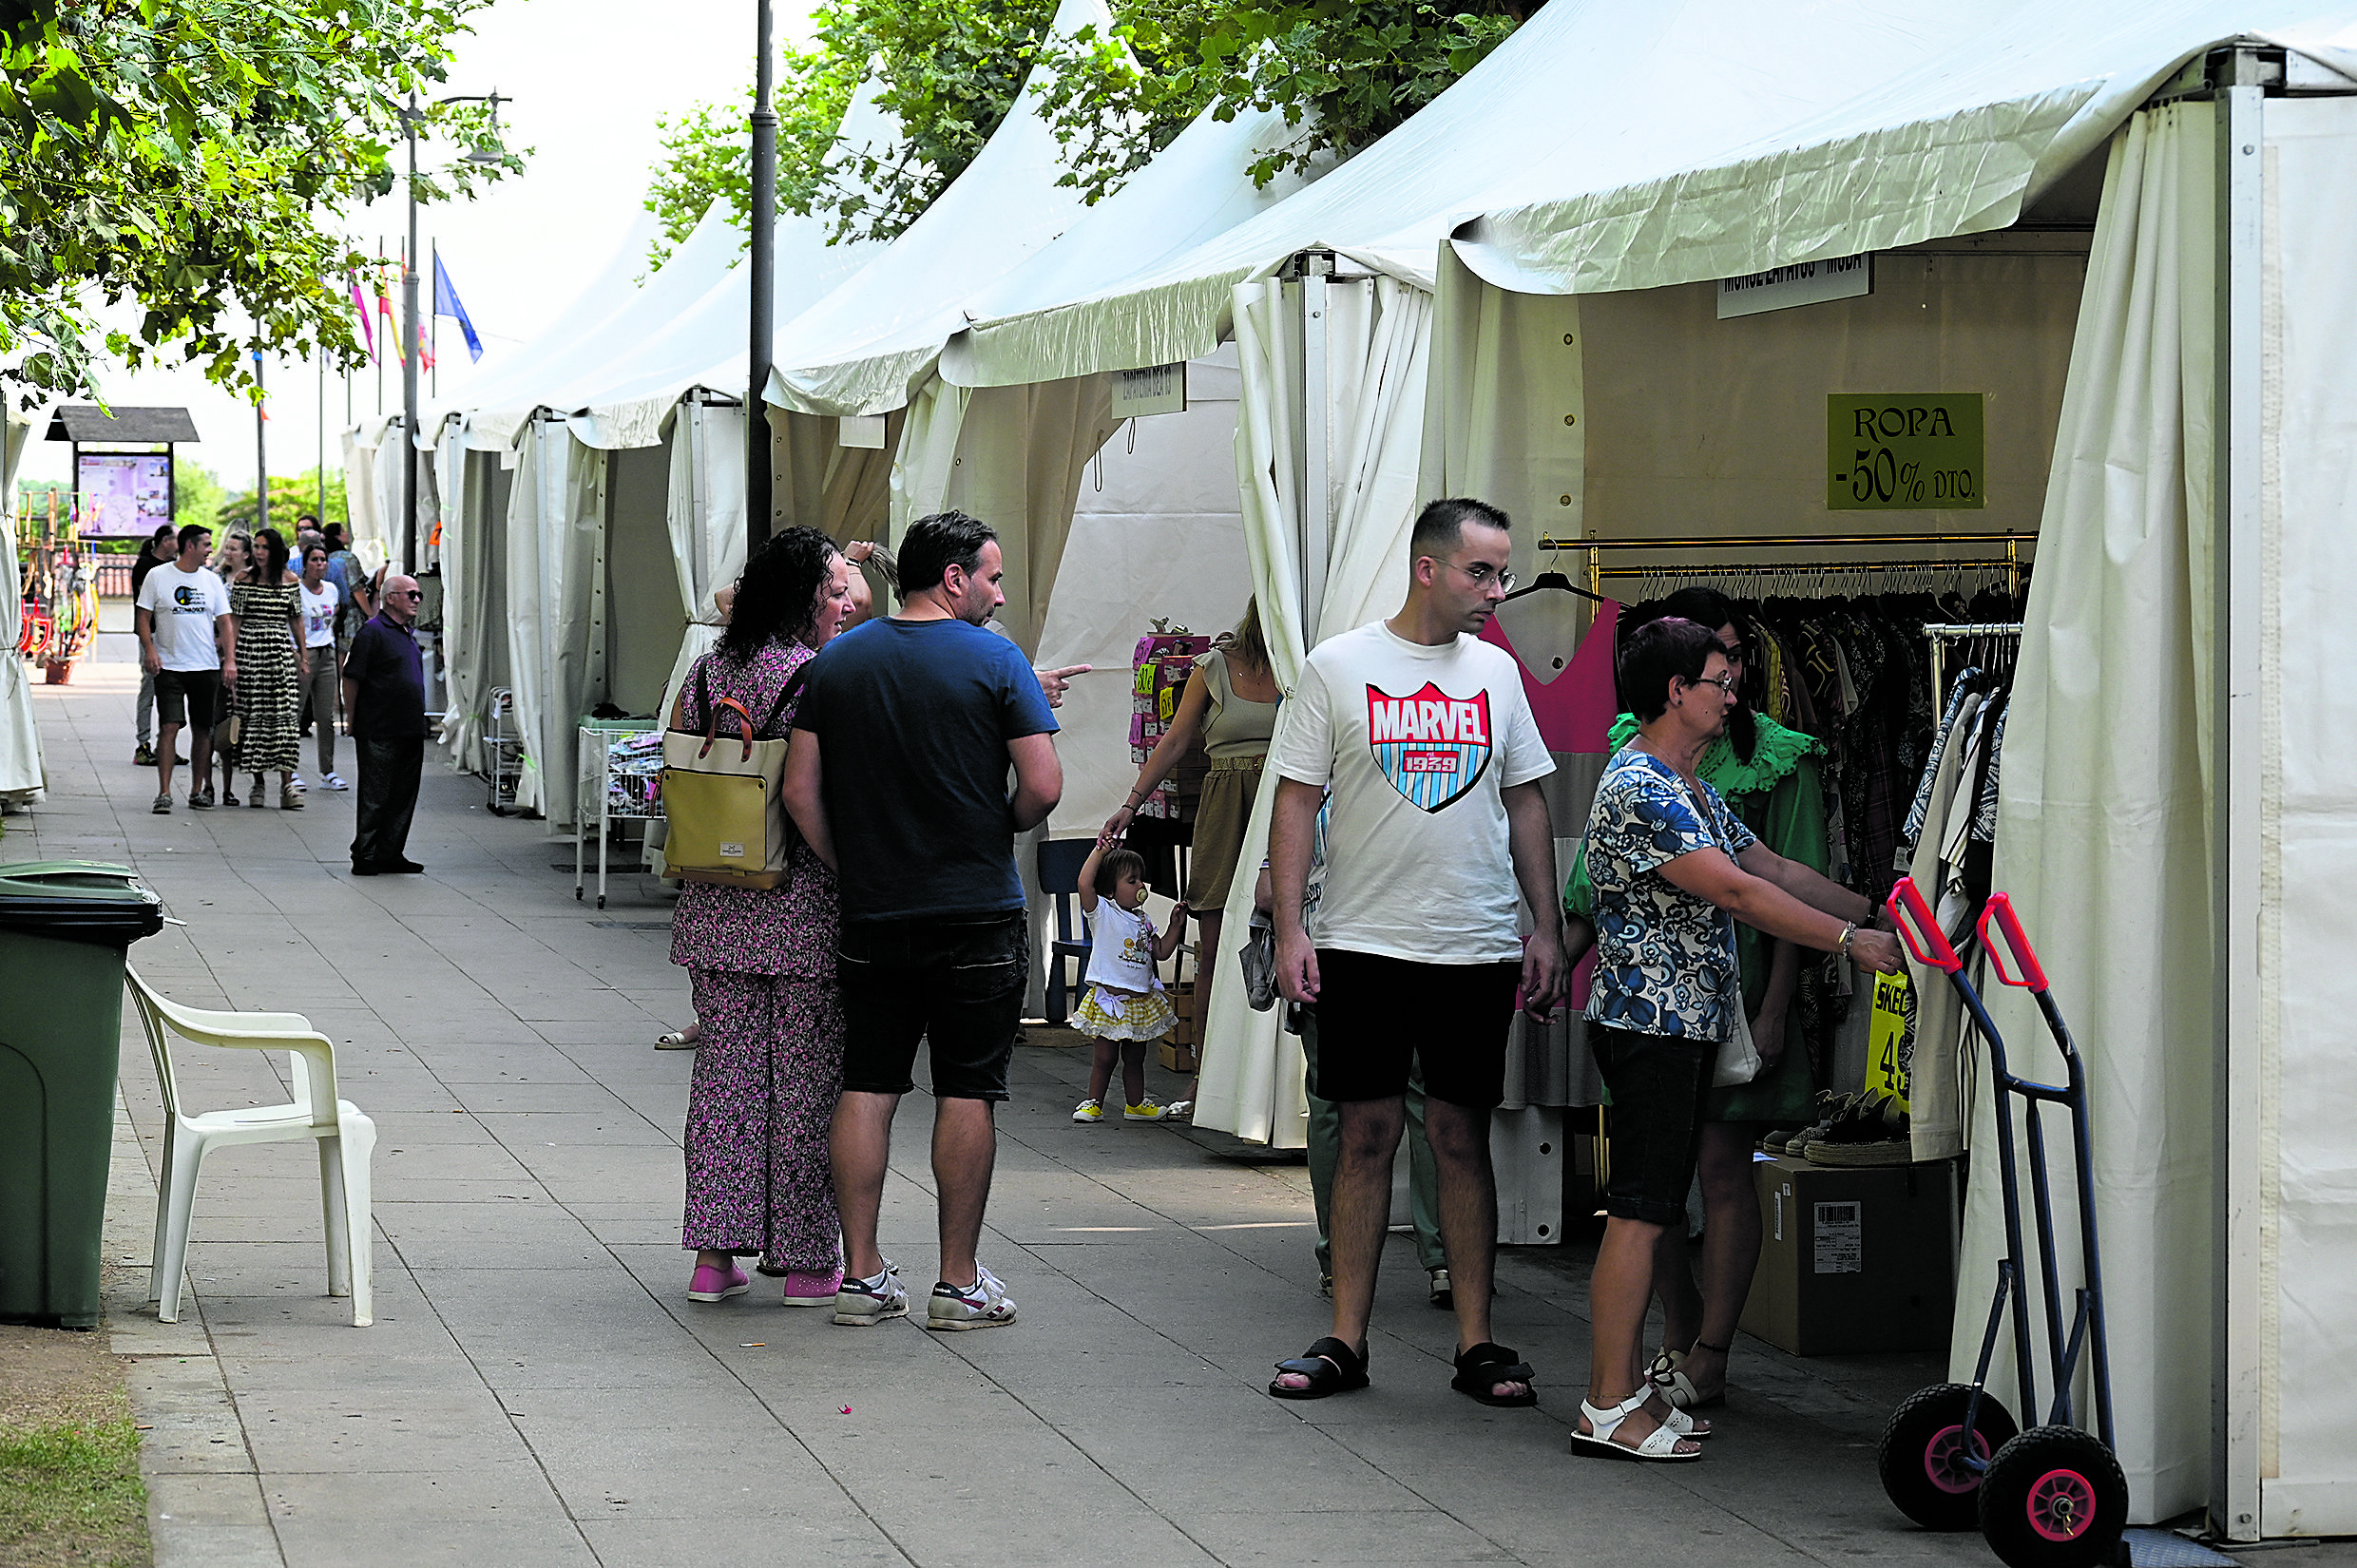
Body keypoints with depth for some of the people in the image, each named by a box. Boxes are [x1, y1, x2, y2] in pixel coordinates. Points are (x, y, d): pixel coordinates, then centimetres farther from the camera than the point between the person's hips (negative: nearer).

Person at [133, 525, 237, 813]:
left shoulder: (212, 580, 8)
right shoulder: (157, 576, 0)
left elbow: (225, 622, 8)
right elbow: (143, 617, 2)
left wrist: (230, 659, -4)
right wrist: (149, 649, -13)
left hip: (207, 667, 3)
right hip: (169, 666, -3)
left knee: (203, 729, 7)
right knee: (169, 727, -11)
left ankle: (198, 790, 17)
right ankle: (164, 793, -10)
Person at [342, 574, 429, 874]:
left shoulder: (407, 635, 17)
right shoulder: (373, 632, -10)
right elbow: (351, 678, -11)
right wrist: (351, 720, -12)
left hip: (410, 732, 8)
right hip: (379, 734, -8)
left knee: (403, 796, 9)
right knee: (375, 796, -5)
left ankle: (390, 854, 15)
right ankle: (364, 856, 1)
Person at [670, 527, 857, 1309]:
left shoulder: (709, 670, 6)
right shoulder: (823, 681, -13)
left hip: (717, 909, 6)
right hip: (805, 908, -6)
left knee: (724, 1068, 10)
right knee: (806, 1078, 3)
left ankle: (714, 1253, 11)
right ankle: (806, 1259, 9)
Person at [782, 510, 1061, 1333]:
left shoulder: (837, 661, 5)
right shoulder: (995, 661, -8)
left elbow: (800, 790, 2)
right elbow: (1043, 786, -12)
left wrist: (849, 870, 11)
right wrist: (997, 830, 8)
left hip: (873, 918, 4)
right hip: (978, 913, -4)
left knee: (866, 1088, 8)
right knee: (967, 1094, 2)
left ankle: (861, 1275, 10)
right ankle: (959, 1283, 5)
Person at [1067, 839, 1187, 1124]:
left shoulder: (1143, 920, 12)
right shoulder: (1102, 912, -9)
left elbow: (1161, 952, 16)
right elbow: (1085, 884, -26)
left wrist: (1176, 925, 6)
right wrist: (1100, 850, -28)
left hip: (1140, 1001, 6)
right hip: (1109, 999, -6)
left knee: (1135, 1058, 15)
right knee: (1105, 1057, -1)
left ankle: (1135, 1104, 27)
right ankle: (1094, 1104, 12)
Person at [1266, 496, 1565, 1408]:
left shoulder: (1495, 672, 8)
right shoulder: (1340, 667, -1)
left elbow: (1525, 803, 13)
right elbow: (1296, 800, -1)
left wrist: (1548, 929, 6)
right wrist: (1289, 931, -9)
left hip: (1477, 948, 2)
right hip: (1362, 945, -2)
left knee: (1463, 1138, 4)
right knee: (1368, 1135, 2)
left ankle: (1477, 1342, 9)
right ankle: (1346, 1341, 9)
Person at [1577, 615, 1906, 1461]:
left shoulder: (1692, 790, 18)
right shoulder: (1638, 790, -17)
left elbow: (1774, 868, 19)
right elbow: (1734, 891, -23)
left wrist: (1880, 913, 12)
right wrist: (1850, 940, -23)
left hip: (1686, 1025, 10)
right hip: (1649, 1021, -10)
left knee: (1651, 1208, 11)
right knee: (1640, 1210, -9)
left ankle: (1623, 1384, 15)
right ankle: (1609, 1406, -8)